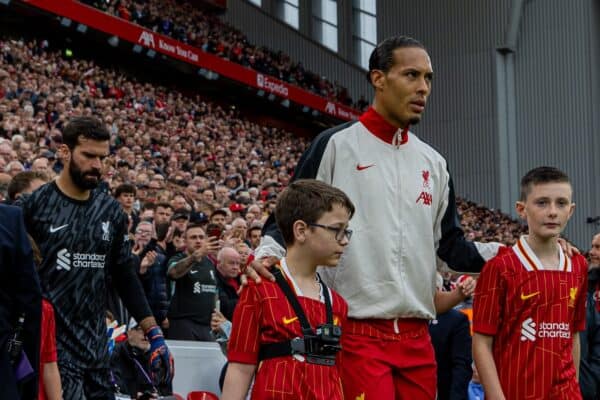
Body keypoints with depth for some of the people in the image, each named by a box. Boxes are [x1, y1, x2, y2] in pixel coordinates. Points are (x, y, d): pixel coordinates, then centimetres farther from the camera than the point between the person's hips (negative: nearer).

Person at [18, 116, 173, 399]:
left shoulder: (111, 211, 10)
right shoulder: (33, 205, -5)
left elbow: (125, 277, 15)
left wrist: (154, 334, 9)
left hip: (96, 347, 5)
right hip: (49, 346, -5)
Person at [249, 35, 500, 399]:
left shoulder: (433, 163, 14)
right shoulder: (335, 145, -2)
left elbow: (450, 244, 17)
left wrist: (501, 254, 1)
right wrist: (267, 252, -20)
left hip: (417, 337, 6)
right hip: (356, 335, -5)